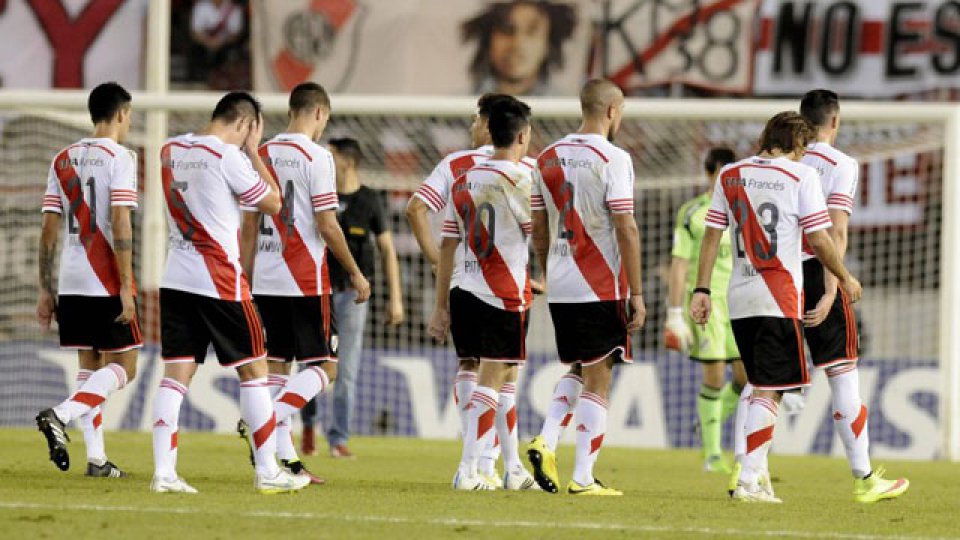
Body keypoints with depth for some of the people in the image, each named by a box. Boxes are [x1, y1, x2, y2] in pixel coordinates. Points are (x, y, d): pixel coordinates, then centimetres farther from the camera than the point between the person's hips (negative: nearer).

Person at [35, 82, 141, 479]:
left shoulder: (62, 160, 12)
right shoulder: (119, 158, -7)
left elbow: (49, 230, 10)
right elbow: (120, 226, -15)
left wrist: (46, 291, 13)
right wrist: (127, 288, -15)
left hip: (70, 283, 6)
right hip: (106, 283, -6)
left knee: (90, 366, 14)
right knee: (123, 367, 1)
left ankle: (96, 458, 9)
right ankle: (60, 415, -20)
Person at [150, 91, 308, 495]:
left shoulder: (170, 149, 8)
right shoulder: (228, 156, -12)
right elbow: (273, 203, -3)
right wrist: (254, 151, 2)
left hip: (175, 278, 6)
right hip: (220, 280, -6)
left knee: (176, 373, 4)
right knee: (253, 370, 4)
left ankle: (164, 473, -3)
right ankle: (268, 472, 7)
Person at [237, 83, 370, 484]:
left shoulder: (262, 155, 9)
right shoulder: (316, 157, -9)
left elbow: (249, 226, 12)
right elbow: (327, 226, -12)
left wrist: (245, 279, 18)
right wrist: (355, 273, -2)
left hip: (265, 281, 7)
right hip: (305, 278, -7)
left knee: (276, 364, 10)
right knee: (324, 366, 0)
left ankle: (284, 458, 8)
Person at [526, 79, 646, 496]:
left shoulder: (548, 159, 9)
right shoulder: (612, 159, -11)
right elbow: (626, 230, -14)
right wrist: (636, 293, -11)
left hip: (560, 288, 6)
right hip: (602, 287, -6)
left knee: (576, 371, 21)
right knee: (597, 380, 0)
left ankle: (546, 441, 1)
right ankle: (583, 478, -2)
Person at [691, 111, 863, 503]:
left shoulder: (730, 174, 10)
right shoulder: (801, 176, -4)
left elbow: (711, 234, 8)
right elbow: (818, 240, -6)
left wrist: (702, 289, 10)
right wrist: (845, 279, 8)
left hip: (739, 296, 5)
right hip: (780, 296, -5)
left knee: (759, 385, 17)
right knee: (770, 390, -4)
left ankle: (759, 474, 15)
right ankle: (749, 480, -11)